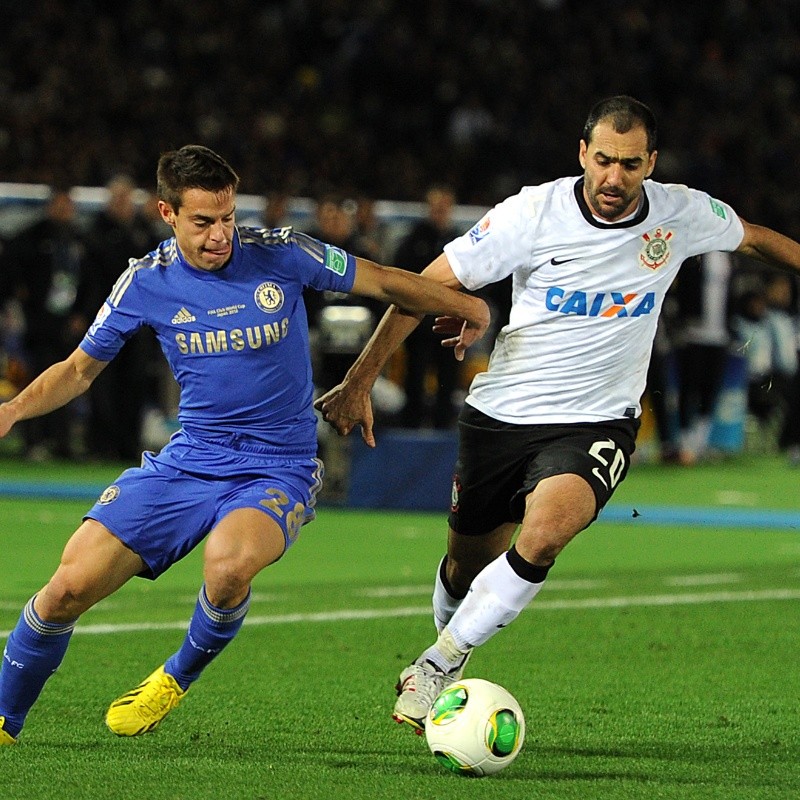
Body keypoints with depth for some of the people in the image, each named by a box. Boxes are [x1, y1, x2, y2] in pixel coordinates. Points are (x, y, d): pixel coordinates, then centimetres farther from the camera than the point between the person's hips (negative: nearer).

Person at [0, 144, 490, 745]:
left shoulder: (280, 255, -9)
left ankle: (176, 680, -5)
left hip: (278, 470, -3)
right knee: (69, 587, -11)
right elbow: (80, 369, 10)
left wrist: (470, 310, 3)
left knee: (227, 562, -37)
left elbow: (387, 283, 3)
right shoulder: (147, 283, -1)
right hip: (186, 464, 3)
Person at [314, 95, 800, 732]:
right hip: (500, 414, 1)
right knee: (465, 569, 9)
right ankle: (450, 657, 42)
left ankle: (437, 665, -16)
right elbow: (428, 285, -7)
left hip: (597, 423, 0)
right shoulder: (535, 213, -13)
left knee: (545, 531, -29)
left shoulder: (684, 215, -6)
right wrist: (360, 381, -10)